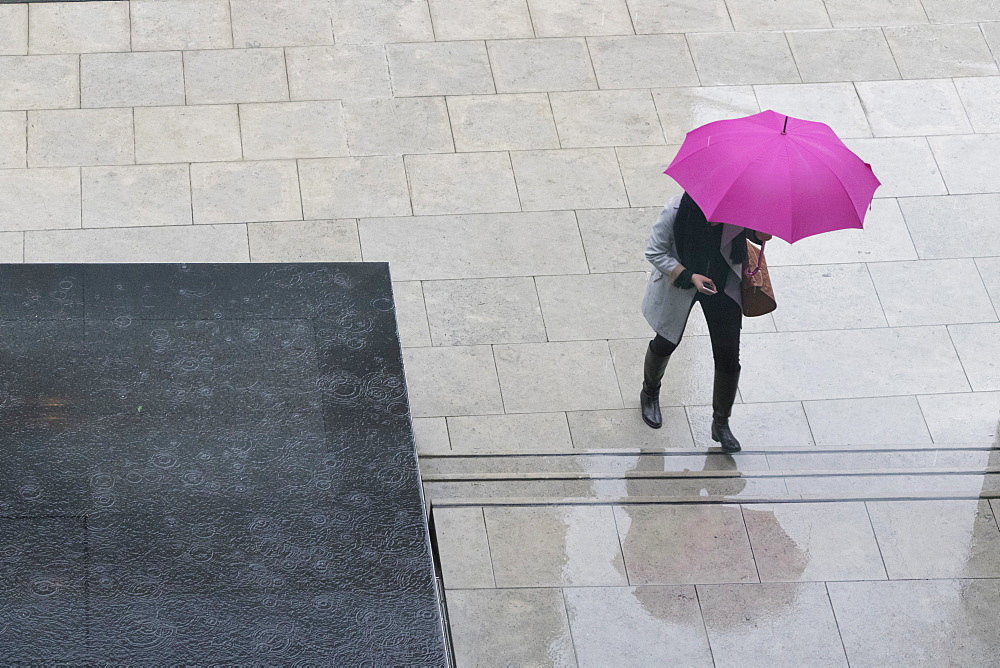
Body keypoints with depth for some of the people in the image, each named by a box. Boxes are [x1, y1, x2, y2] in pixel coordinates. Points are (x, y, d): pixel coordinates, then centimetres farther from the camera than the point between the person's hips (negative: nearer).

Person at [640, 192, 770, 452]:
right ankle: (650, 394, 52)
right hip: (679, 286, -1)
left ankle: (721, 424, 22)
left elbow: (751, 232, 0)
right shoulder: (676, 212, -30)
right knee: (665, 343, 19)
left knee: (729, 358, 1)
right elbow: (655, 253, -20)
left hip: (723, 288, 2)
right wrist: (689, 277, -30)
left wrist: (759, 235, -26)